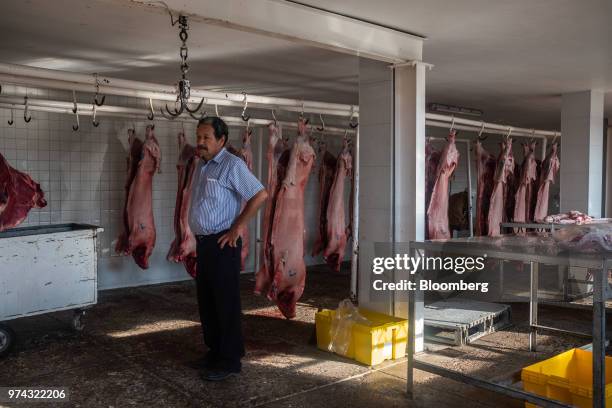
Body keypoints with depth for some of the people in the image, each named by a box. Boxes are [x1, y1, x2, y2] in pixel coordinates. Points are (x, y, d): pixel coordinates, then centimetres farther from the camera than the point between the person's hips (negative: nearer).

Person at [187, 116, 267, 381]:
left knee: (226, 304, -2)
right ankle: (215, 351, 28)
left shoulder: (232, 165, -12)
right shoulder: (202, 165, 14)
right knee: (206, 302, 15)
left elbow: (260, 195, -18)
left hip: (222, 244, -9)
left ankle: (230, 361, 8)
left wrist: (237, 227, -16)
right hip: (203, 242, 9)